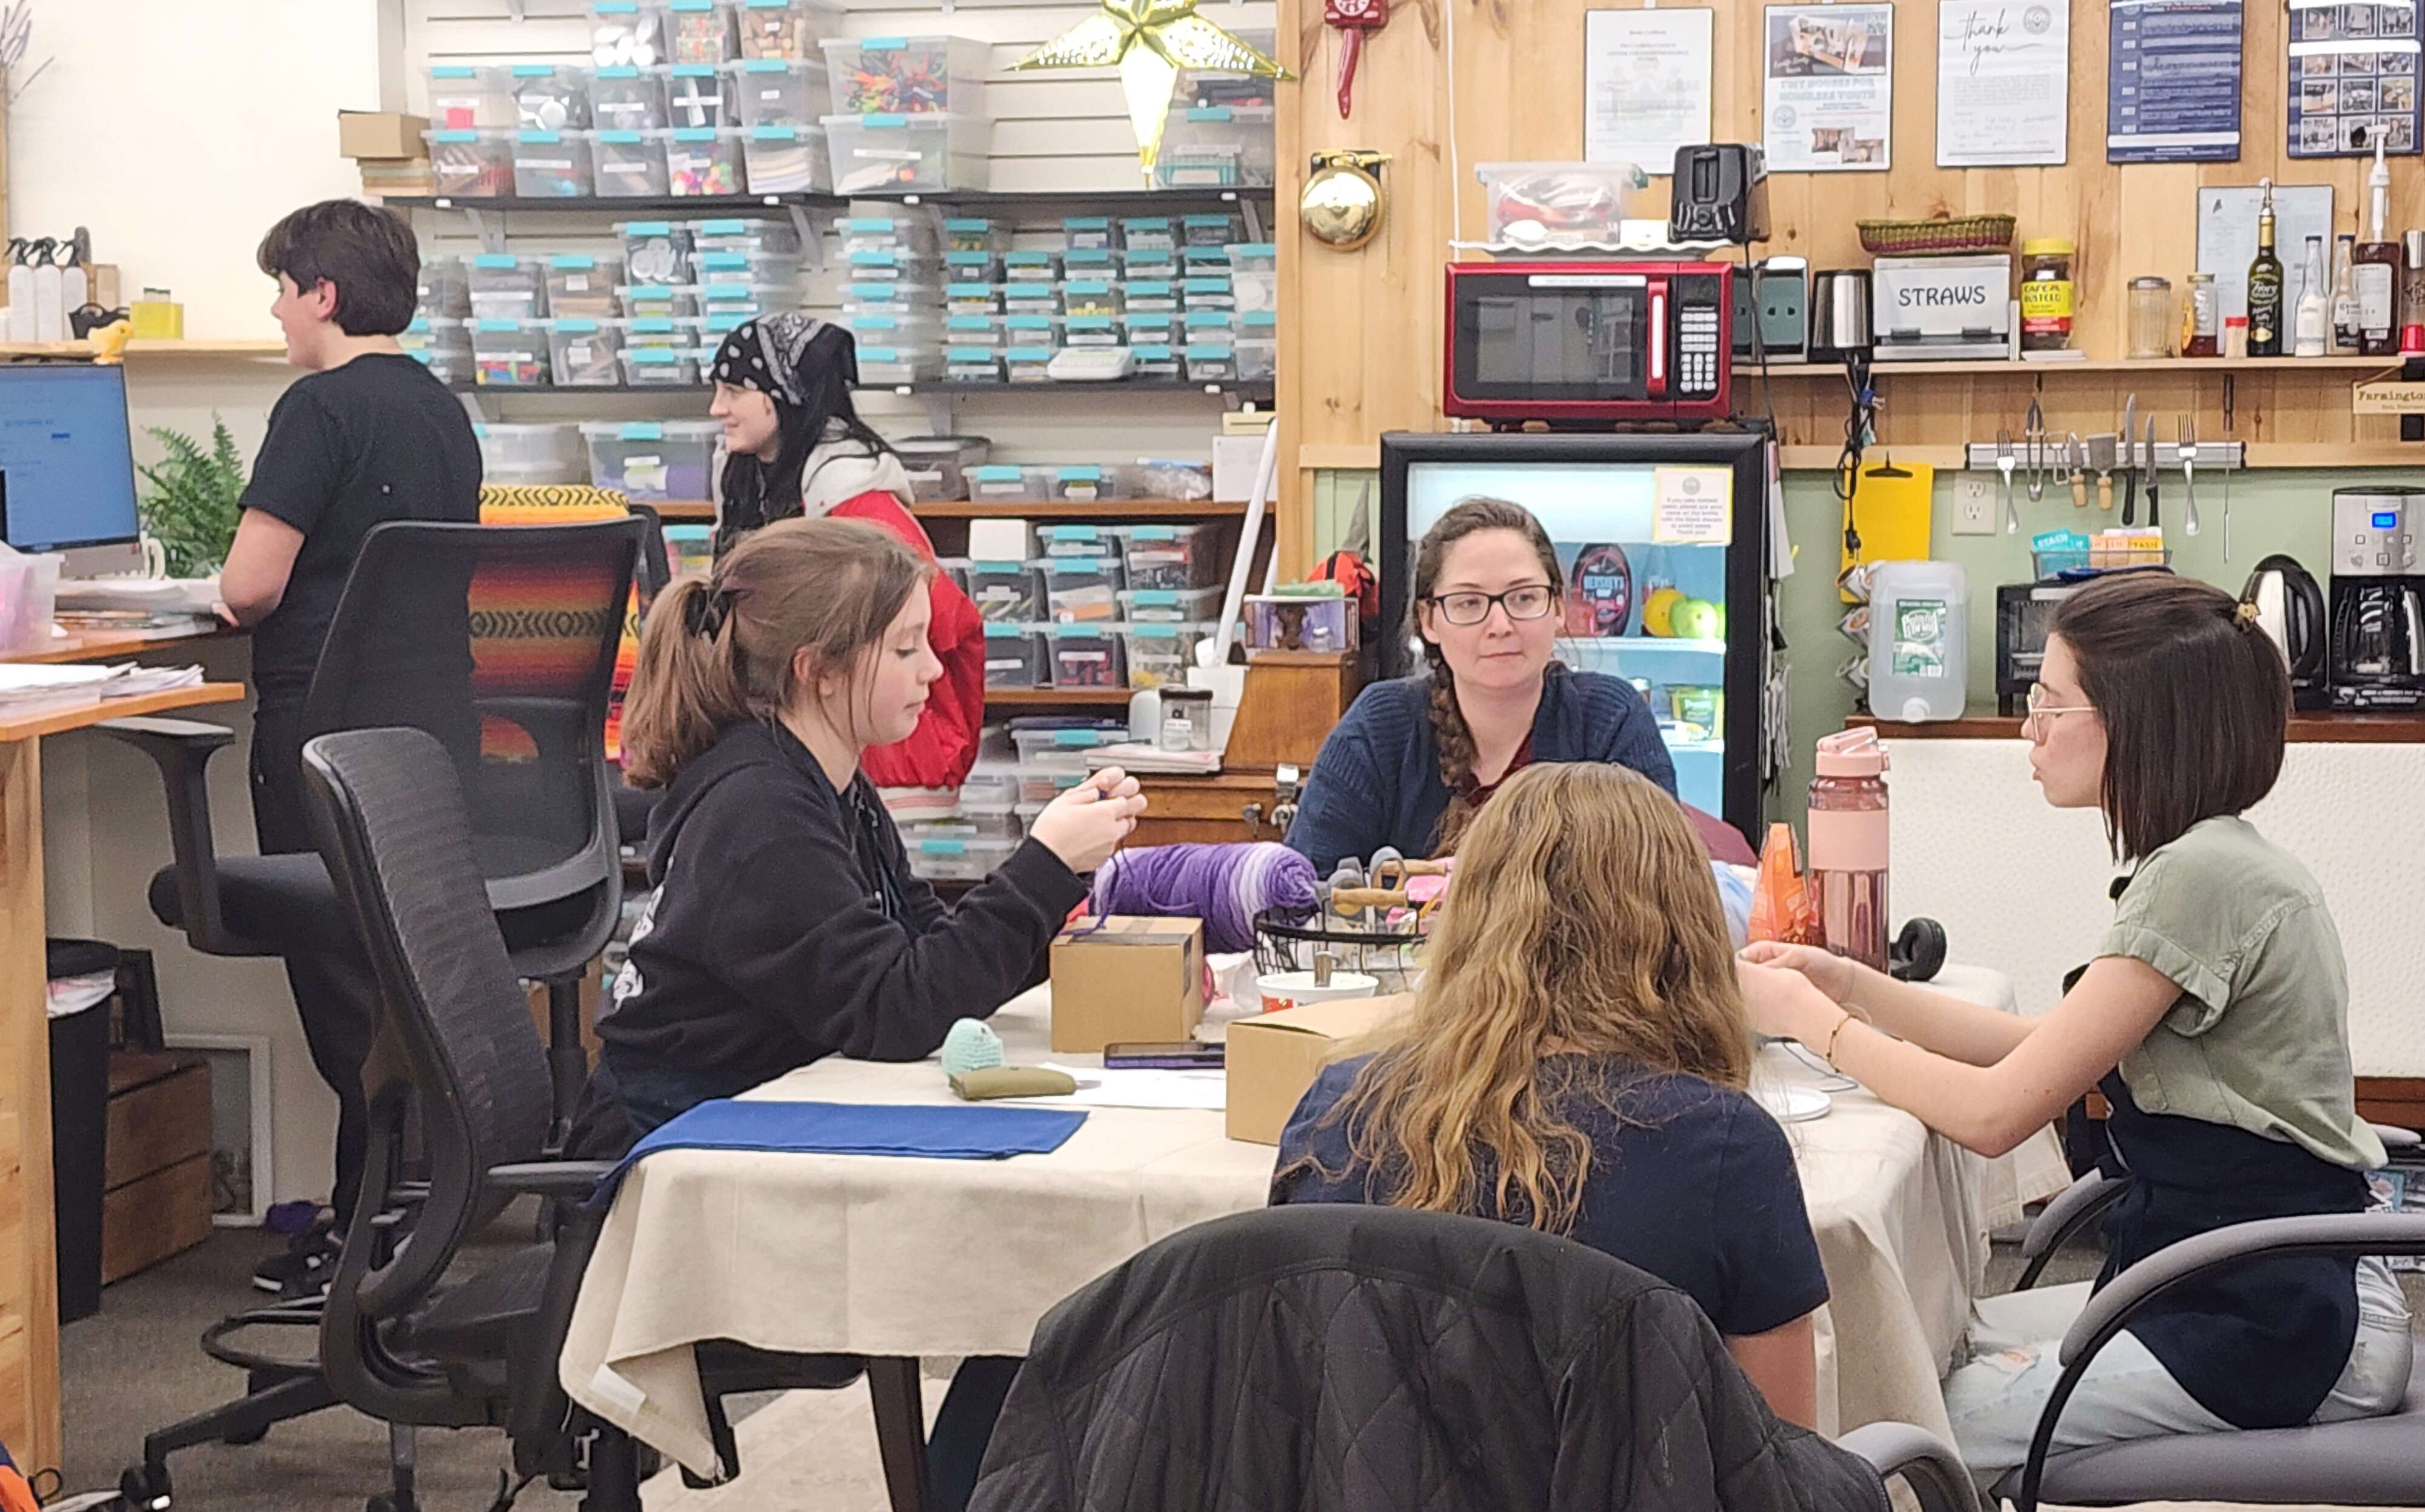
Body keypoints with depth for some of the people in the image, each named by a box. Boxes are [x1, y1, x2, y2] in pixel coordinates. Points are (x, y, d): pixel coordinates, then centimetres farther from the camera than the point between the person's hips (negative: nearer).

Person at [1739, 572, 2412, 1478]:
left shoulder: (2202, 879, -20)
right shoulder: (2215, 861, 11)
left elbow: (1995, 1112, -19)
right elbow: (2047, 1053, 14)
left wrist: (1808, 1019, -7)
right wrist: (1847, 986, 7)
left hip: (2270, 1328, -10)